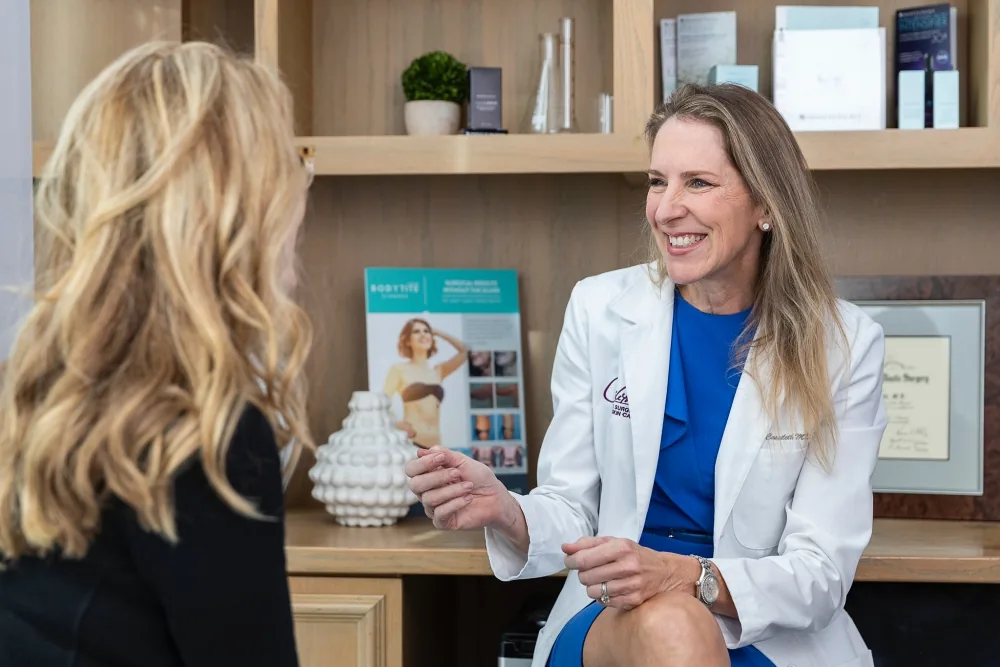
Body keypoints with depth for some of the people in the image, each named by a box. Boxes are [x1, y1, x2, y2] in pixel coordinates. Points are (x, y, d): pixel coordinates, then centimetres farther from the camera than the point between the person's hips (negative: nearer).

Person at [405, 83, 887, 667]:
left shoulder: (845, 344, -4)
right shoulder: (599, 310, 0)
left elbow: (822, 571, -7)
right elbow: (573, 515, 4)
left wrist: (688, 577, -26)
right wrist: (504, 512, -20)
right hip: (613, 620, 0)